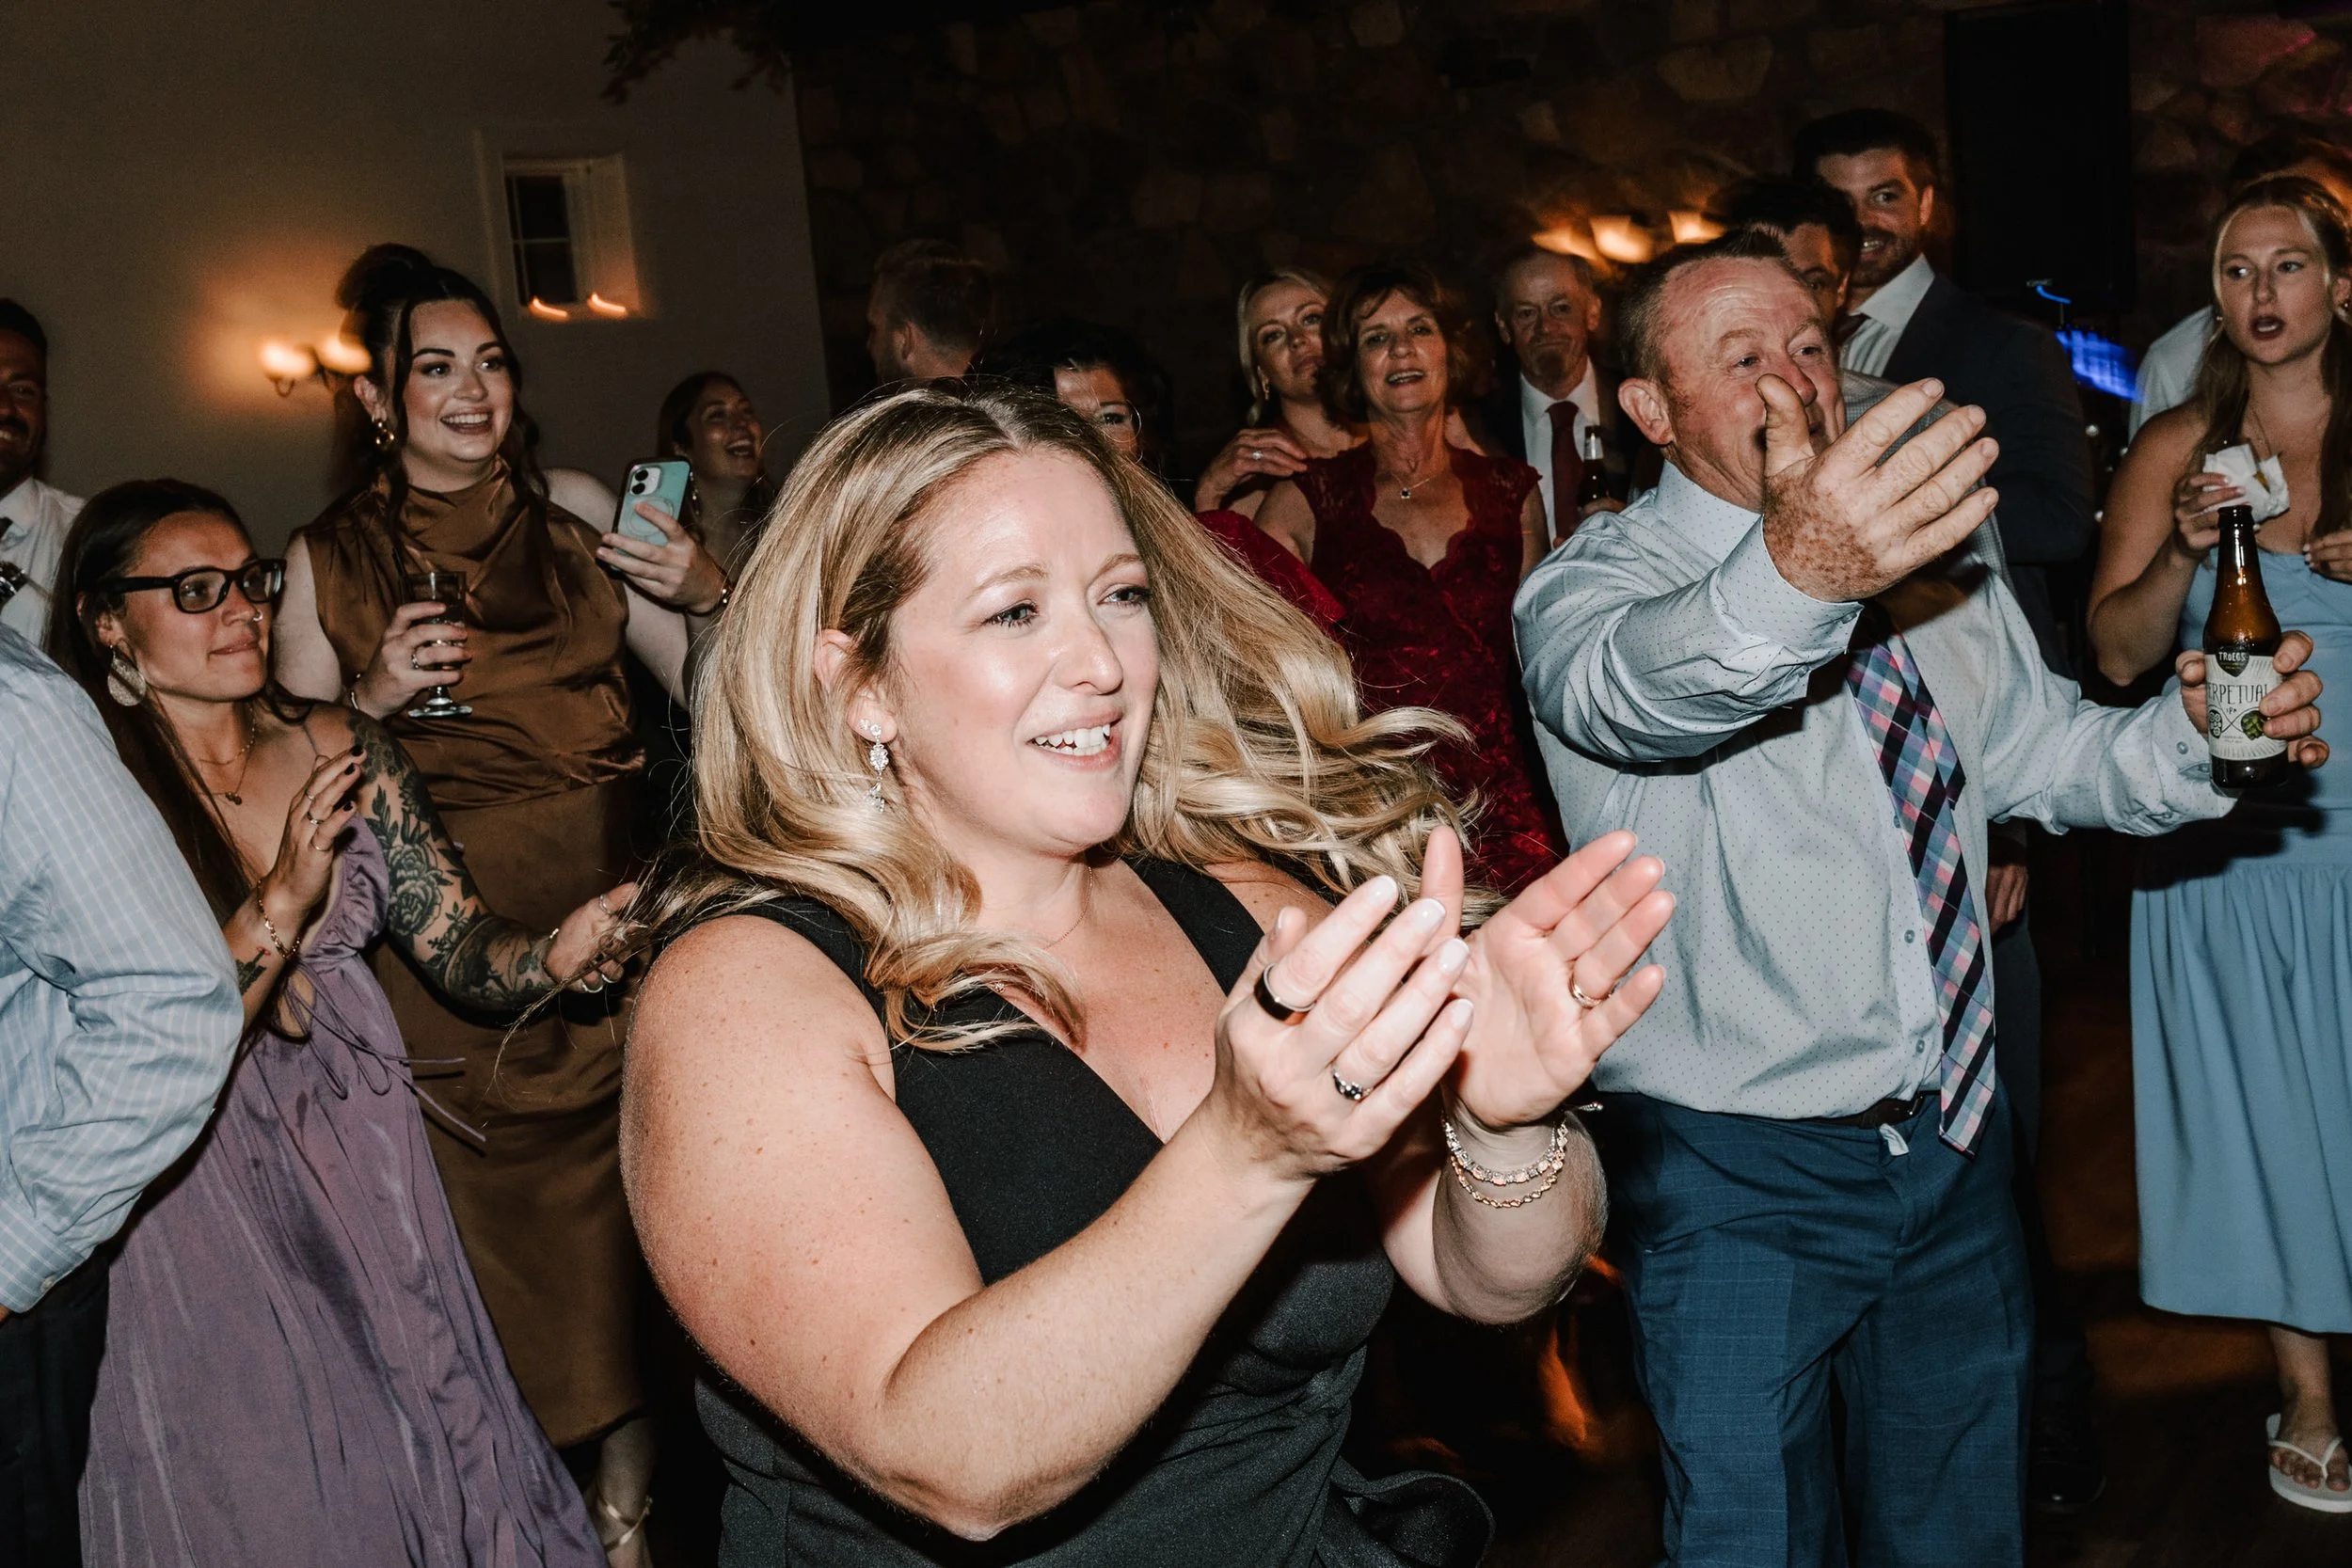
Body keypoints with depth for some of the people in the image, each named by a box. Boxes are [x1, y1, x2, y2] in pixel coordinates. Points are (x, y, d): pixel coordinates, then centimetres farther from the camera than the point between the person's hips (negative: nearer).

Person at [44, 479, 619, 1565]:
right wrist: (279, 902, -28)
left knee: (410, 1434, 13)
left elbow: (459, 947, -4)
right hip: (191, 1192, -4)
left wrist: (561, 952, -24)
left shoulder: (338, 752, 0)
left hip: (358, 1150, 4)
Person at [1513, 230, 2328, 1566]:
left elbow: (2045, 749, 15)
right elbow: (1630, 686, -36)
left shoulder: (1934, 570, 9)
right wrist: (1795, 576, -58)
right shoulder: (1591, 583, -13)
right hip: (1738, 1170, -6)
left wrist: (2193, 737, -8)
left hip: (1957, 1143, 6)